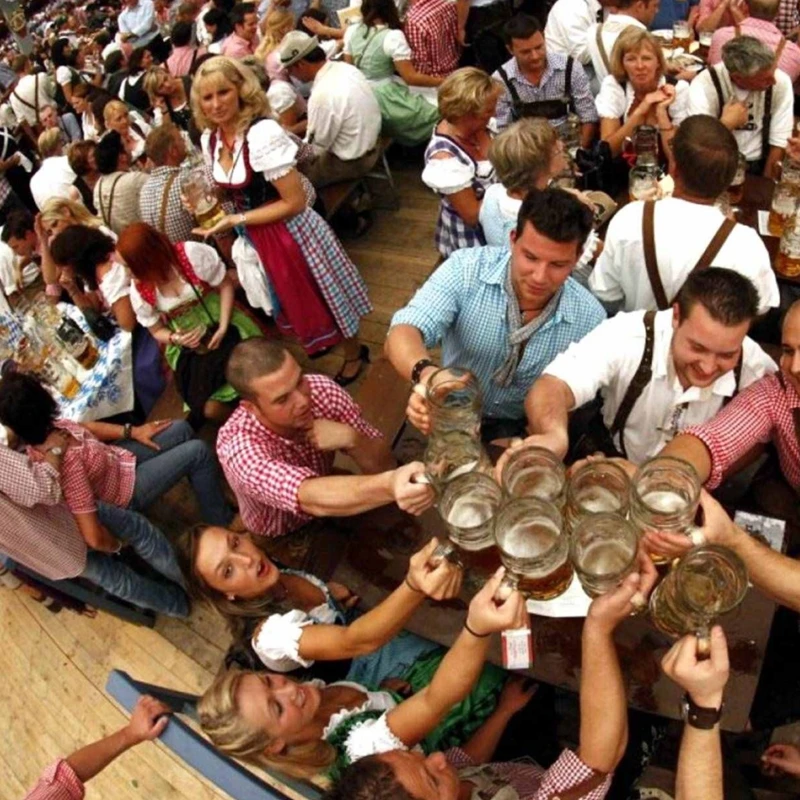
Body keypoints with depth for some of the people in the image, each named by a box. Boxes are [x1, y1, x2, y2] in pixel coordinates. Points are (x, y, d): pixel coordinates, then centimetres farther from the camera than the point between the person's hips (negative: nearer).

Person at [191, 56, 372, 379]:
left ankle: (354, 353, 40)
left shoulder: (262, 134, -27)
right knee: (294, 298, 27)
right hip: (255, 237, 8)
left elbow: (295, 202, -27)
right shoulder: (209, 140, -3)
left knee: (322, 296, 13)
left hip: (291, 233, -7)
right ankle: (322, 340, 55)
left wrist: (237, 220, -23)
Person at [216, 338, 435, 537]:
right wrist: (389, 485, -69)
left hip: (330, 516, 4)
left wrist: (351, 438, -37)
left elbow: (383, 464, -15)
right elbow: (312, 499, -51)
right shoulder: (239, 447, -34)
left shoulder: (320, 389, -21)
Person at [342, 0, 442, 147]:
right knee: (440, 112, 1)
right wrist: (441, 82, -3)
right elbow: (410, 78, -15)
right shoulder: (393, 36, -17)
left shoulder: (351, 31, 0)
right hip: (386, 99, -7)